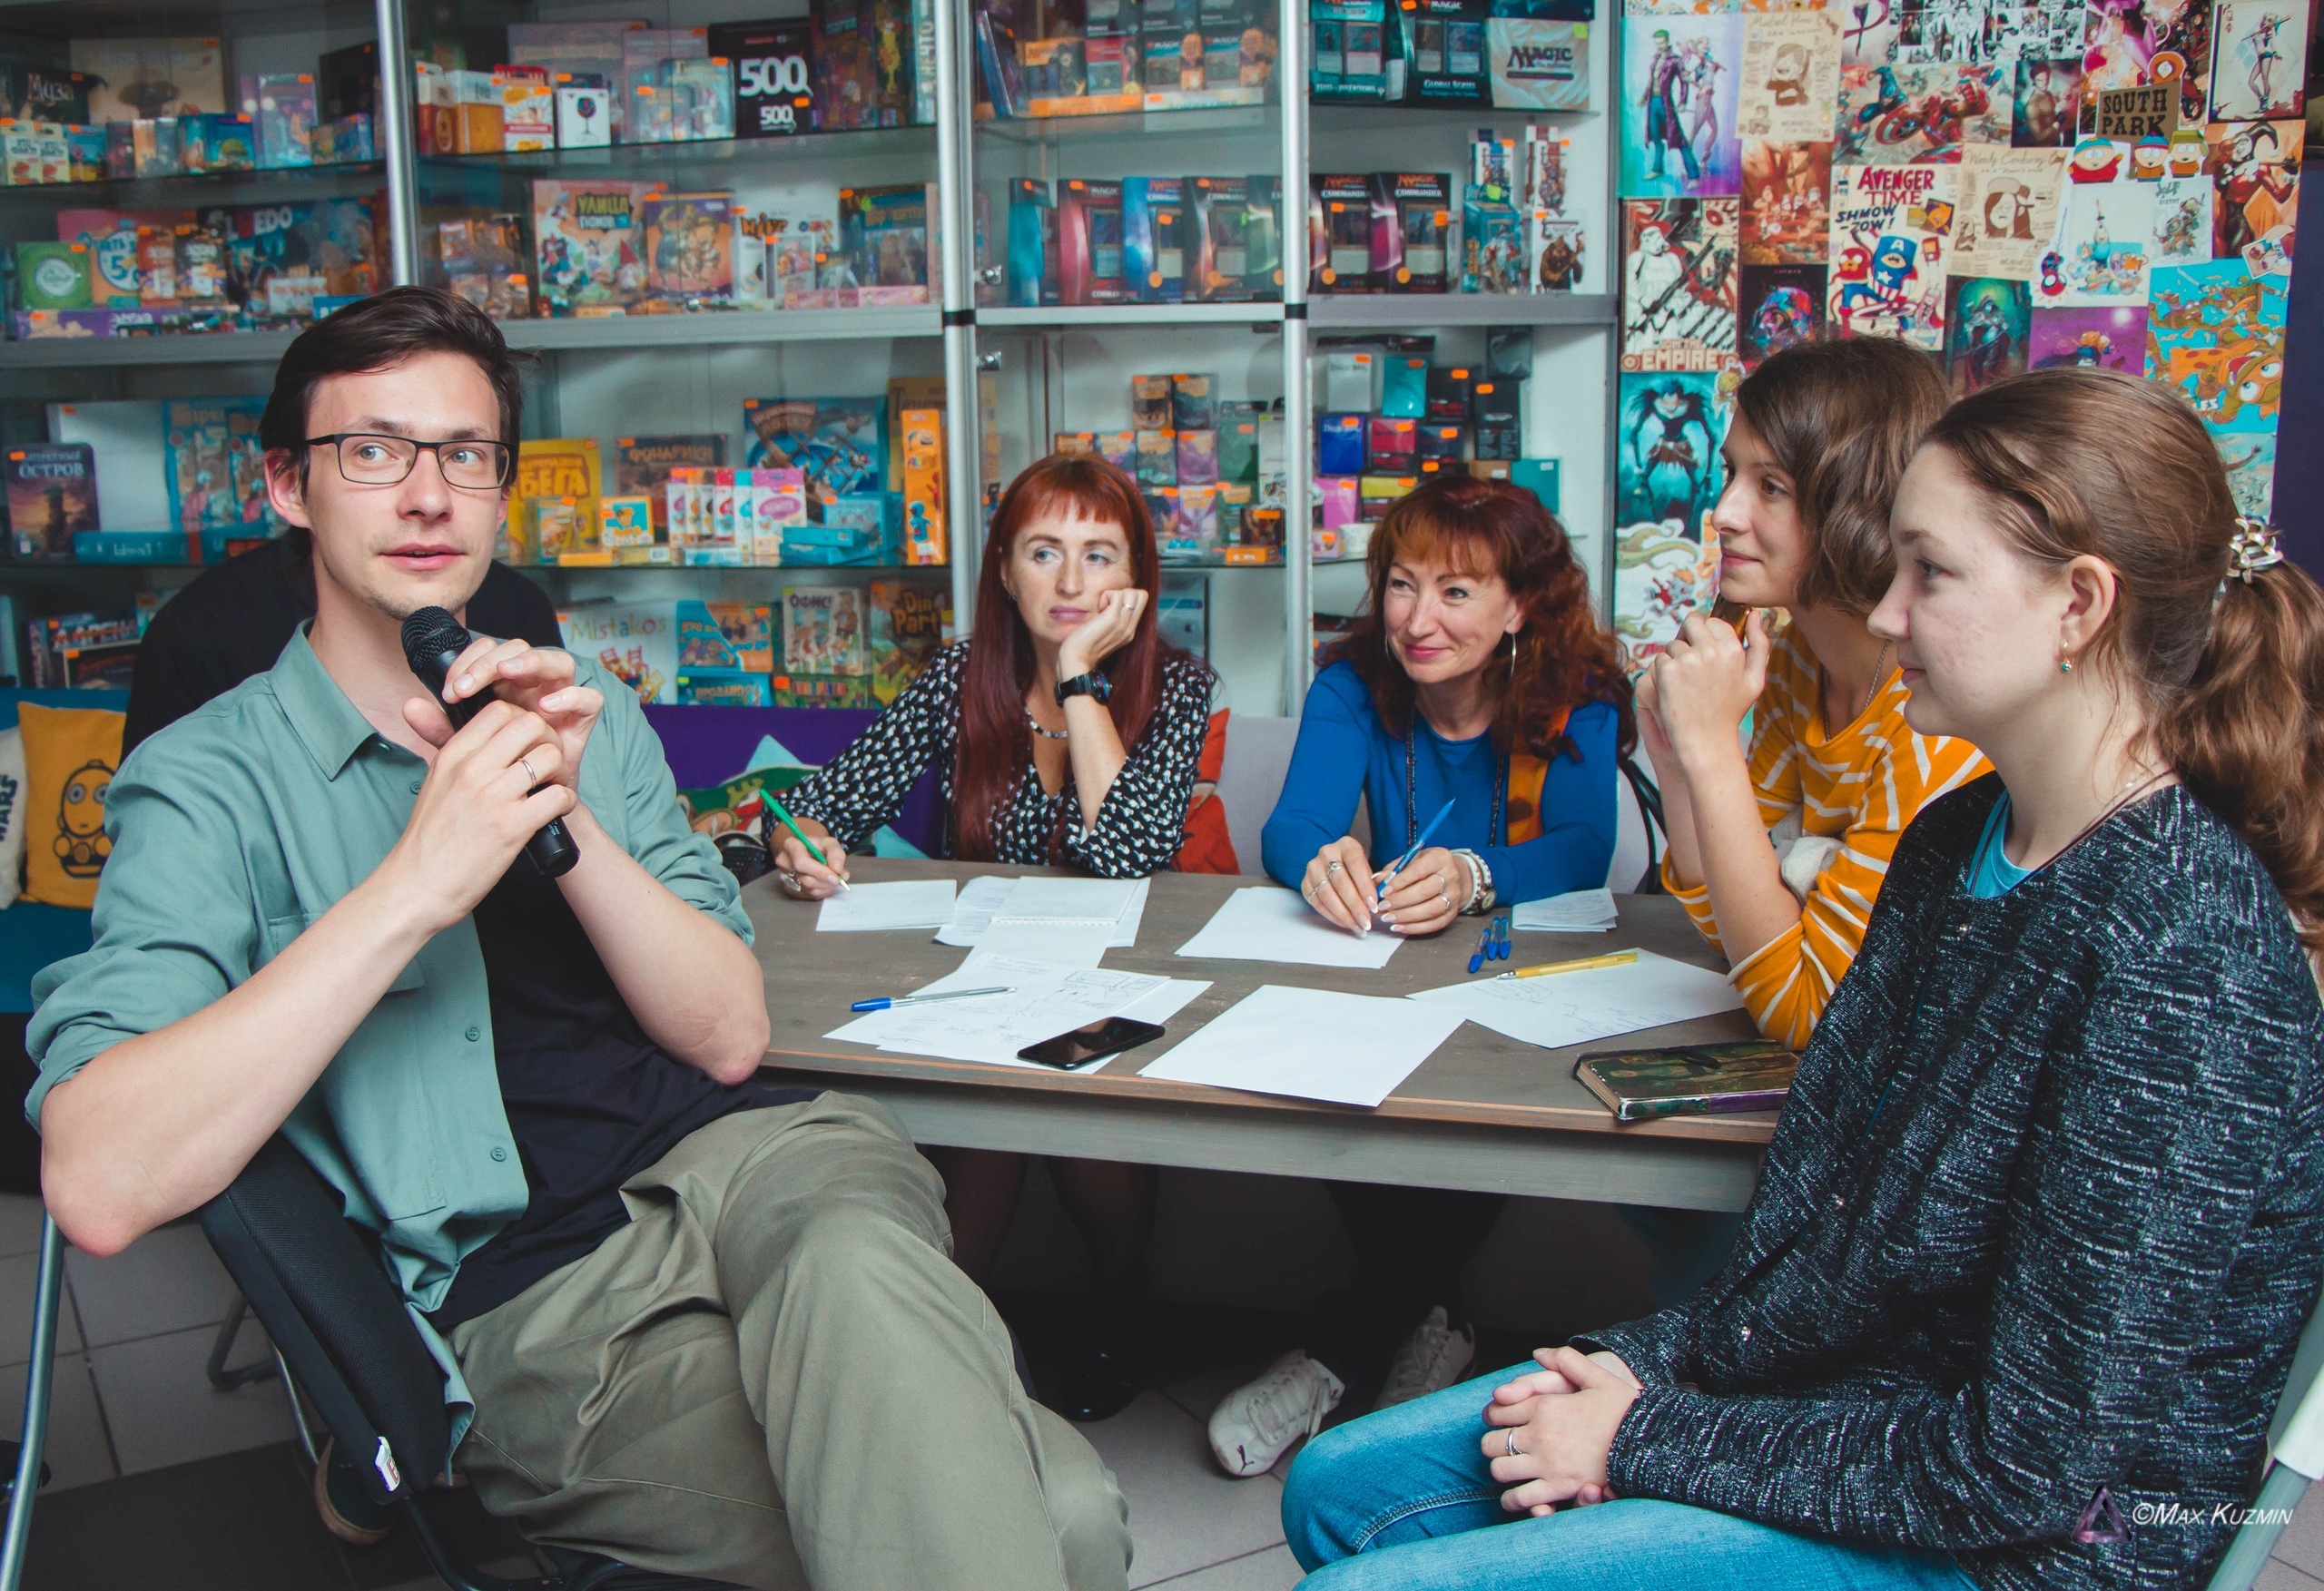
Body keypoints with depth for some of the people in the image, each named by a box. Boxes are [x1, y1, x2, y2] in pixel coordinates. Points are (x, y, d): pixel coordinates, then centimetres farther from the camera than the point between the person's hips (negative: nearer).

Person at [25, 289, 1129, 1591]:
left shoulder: (586, 715, 17)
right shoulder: (209, 783, 3)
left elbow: (731, 1037, 8)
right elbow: (100, 1189, -14)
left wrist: (564, 815, -8)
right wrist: (418, 883, -18)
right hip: (520, 1298, -4)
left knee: (858, 1271, -35)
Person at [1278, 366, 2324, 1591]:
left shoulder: (2180, 950, -26)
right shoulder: (1958, 838, 2)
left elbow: (2031, 1465, -24)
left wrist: (1651, 1443, -17)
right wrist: (1653, 1362, -5)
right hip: (1829, 1377, 8)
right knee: (1339, 1489, 8)